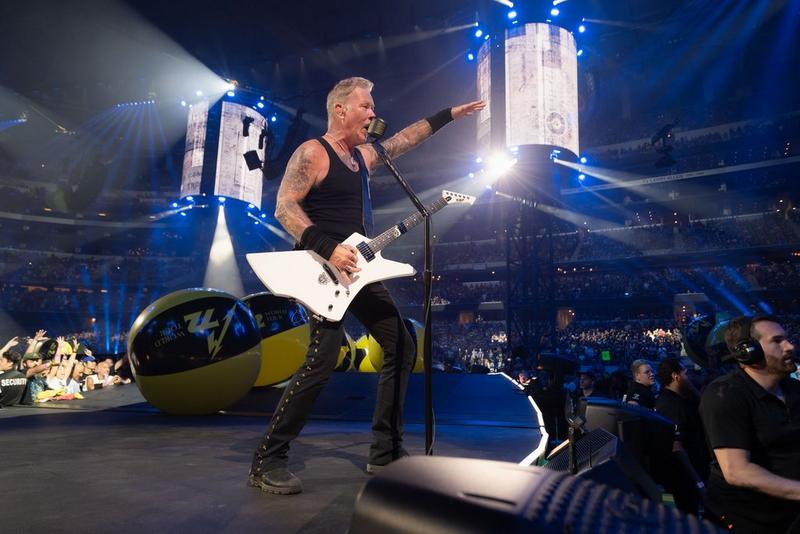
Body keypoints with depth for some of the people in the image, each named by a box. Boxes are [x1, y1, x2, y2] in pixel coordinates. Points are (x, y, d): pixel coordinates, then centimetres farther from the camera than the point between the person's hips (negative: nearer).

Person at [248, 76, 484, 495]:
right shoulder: (311, 153, -6)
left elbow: (406, 138, 29)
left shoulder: (363, 155, 18)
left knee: (400, 347, 6)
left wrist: (450, 114, 30)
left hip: (358, 269, 9)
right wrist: (328, 249, -26)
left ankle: (385, 452, 15)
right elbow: (284, 208, -15)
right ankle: (267, 461, -3)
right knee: (322, 359, -18)